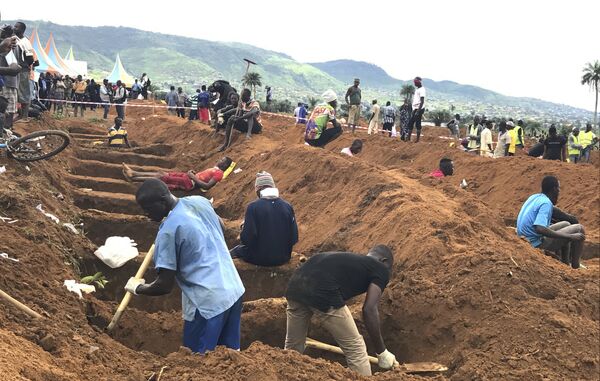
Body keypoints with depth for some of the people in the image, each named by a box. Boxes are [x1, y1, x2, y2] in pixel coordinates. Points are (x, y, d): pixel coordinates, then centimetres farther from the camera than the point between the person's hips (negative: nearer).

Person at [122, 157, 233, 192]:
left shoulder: (219, 173, -10)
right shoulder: (215, 169, 22)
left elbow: (207, 186, -22)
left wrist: (194, 177, -16)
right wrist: (193, 173, 11)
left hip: (189, 183, -9)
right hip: (187, 177, 9)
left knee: (162, 177, -13)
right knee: (162, 173, 3)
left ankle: (133, 178, -9)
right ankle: (133, 173, 3)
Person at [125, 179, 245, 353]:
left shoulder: (168, 230, -16)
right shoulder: (200, 201, 4)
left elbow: (165, 286, -13)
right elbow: (221, 227, 26)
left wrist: (137, 288, 5)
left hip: (208, 302, -8)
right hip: (234, 290, 8)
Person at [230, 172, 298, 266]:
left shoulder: (253, 207, -14)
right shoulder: (287, 206, -5)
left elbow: (246, 239, -16)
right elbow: (294, 238, -3)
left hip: (259, 259, -4)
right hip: (283, 258, 4)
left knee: (238, 249, 25)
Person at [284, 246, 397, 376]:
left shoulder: (350, 259, 36)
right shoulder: (381, 269, 16)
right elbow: (369, 310, 2)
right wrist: (382, 352, 10)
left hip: (295, 284, 8)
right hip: (322, 292, -7)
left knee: (292, 347, 26)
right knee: (355, 348, 11)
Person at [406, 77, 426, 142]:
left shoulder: (421, 89, -11)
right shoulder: (416, 89, 19)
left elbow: (422, 101, -17)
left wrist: (418, 110, -24)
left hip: (419, 108, -10)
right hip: (415, 108, 10)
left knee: (417, 124, -9)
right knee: (410, 123, 8)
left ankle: (418, 139, -6)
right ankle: (408, 138, 12)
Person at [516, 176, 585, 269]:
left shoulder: (534, 197, 8)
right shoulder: (546, 203, -19)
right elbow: (540, 228, -33)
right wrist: (570, 237, -29)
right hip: (538, 244, -9)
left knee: (566, 224, 25)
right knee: (579, 229, -1)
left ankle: (565, 264, 26)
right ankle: (575, 268, 7)